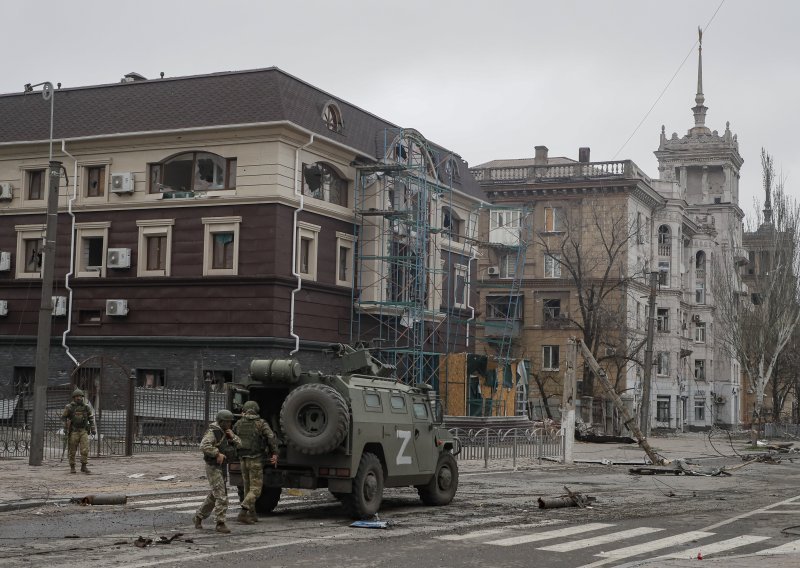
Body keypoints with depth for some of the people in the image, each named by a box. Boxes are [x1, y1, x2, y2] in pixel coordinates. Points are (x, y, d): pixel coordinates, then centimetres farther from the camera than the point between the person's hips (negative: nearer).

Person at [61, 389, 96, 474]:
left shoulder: (86, 407, 2)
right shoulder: (69, 407, -6)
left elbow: (91, 418, 13)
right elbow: (63, 417, 3)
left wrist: (93, 429, 7)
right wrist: (65, 428, -5)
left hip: (84, 431, 2)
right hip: (73, 432, -2)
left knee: (85, 449, -9)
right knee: (72, 450, 3)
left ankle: (84, 467, -1)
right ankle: (72, 467, 15)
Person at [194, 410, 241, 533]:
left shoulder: (226, 432, 12)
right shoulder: (213, 432, -15)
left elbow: (238, 444, 12)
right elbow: (204, 446, -29)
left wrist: (233, 436, -7)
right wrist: (217, 453, -27)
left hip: (222, 467, 9)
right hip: (213, 467, -9)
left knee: (214, 495, 18)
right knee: (221, 496, -14)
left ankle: (199, 517, 31)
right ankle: (220, 524, -13)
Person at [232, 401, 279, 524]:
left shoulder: (238, 424, 4)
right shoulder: (261, 424, -7)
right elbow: (271, 438, -17)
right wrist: (274, 454, -11)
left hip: (243, 459, 5)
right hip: (256, 460, -5)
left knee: (248, 487, 18)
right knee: (255, 489, -2)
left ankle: (252, 514, 22)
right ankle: (243, 513, -19)